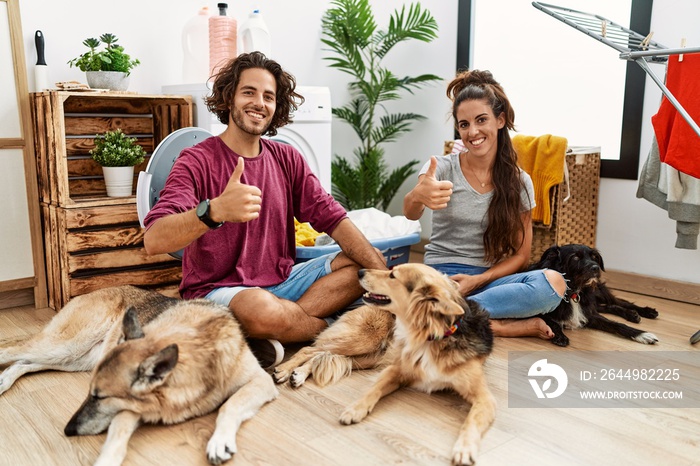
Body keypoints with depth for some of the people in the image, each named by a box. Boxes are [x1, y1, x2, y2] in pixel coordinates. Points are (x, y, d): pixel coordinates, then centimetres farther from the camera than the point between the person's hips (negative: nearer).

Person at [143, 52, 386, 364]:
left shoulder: (287, 159, 7)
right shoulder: (198, 161, -10)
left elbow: (331, 218, 0)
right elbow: (153, 241, -24)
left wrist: (384, 274, -14)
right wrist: (213, 211, -45)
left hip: (281, 282, 6)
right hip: (217, 289, -6)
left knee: (364, 264, -8)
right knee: (262, 309, -38)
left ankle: (273, 338, -18)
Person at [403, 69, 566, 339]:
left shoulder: (519, 182, 4)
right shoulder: (442, 168, -3)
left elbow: (521, 255, 6)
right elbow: (410, 213, -24)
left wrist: (478, 280, -12)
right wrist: (418, 196, -50)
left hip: (490, 277, 2)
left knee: (554, 282, -28)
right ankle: (508, 325, -23)